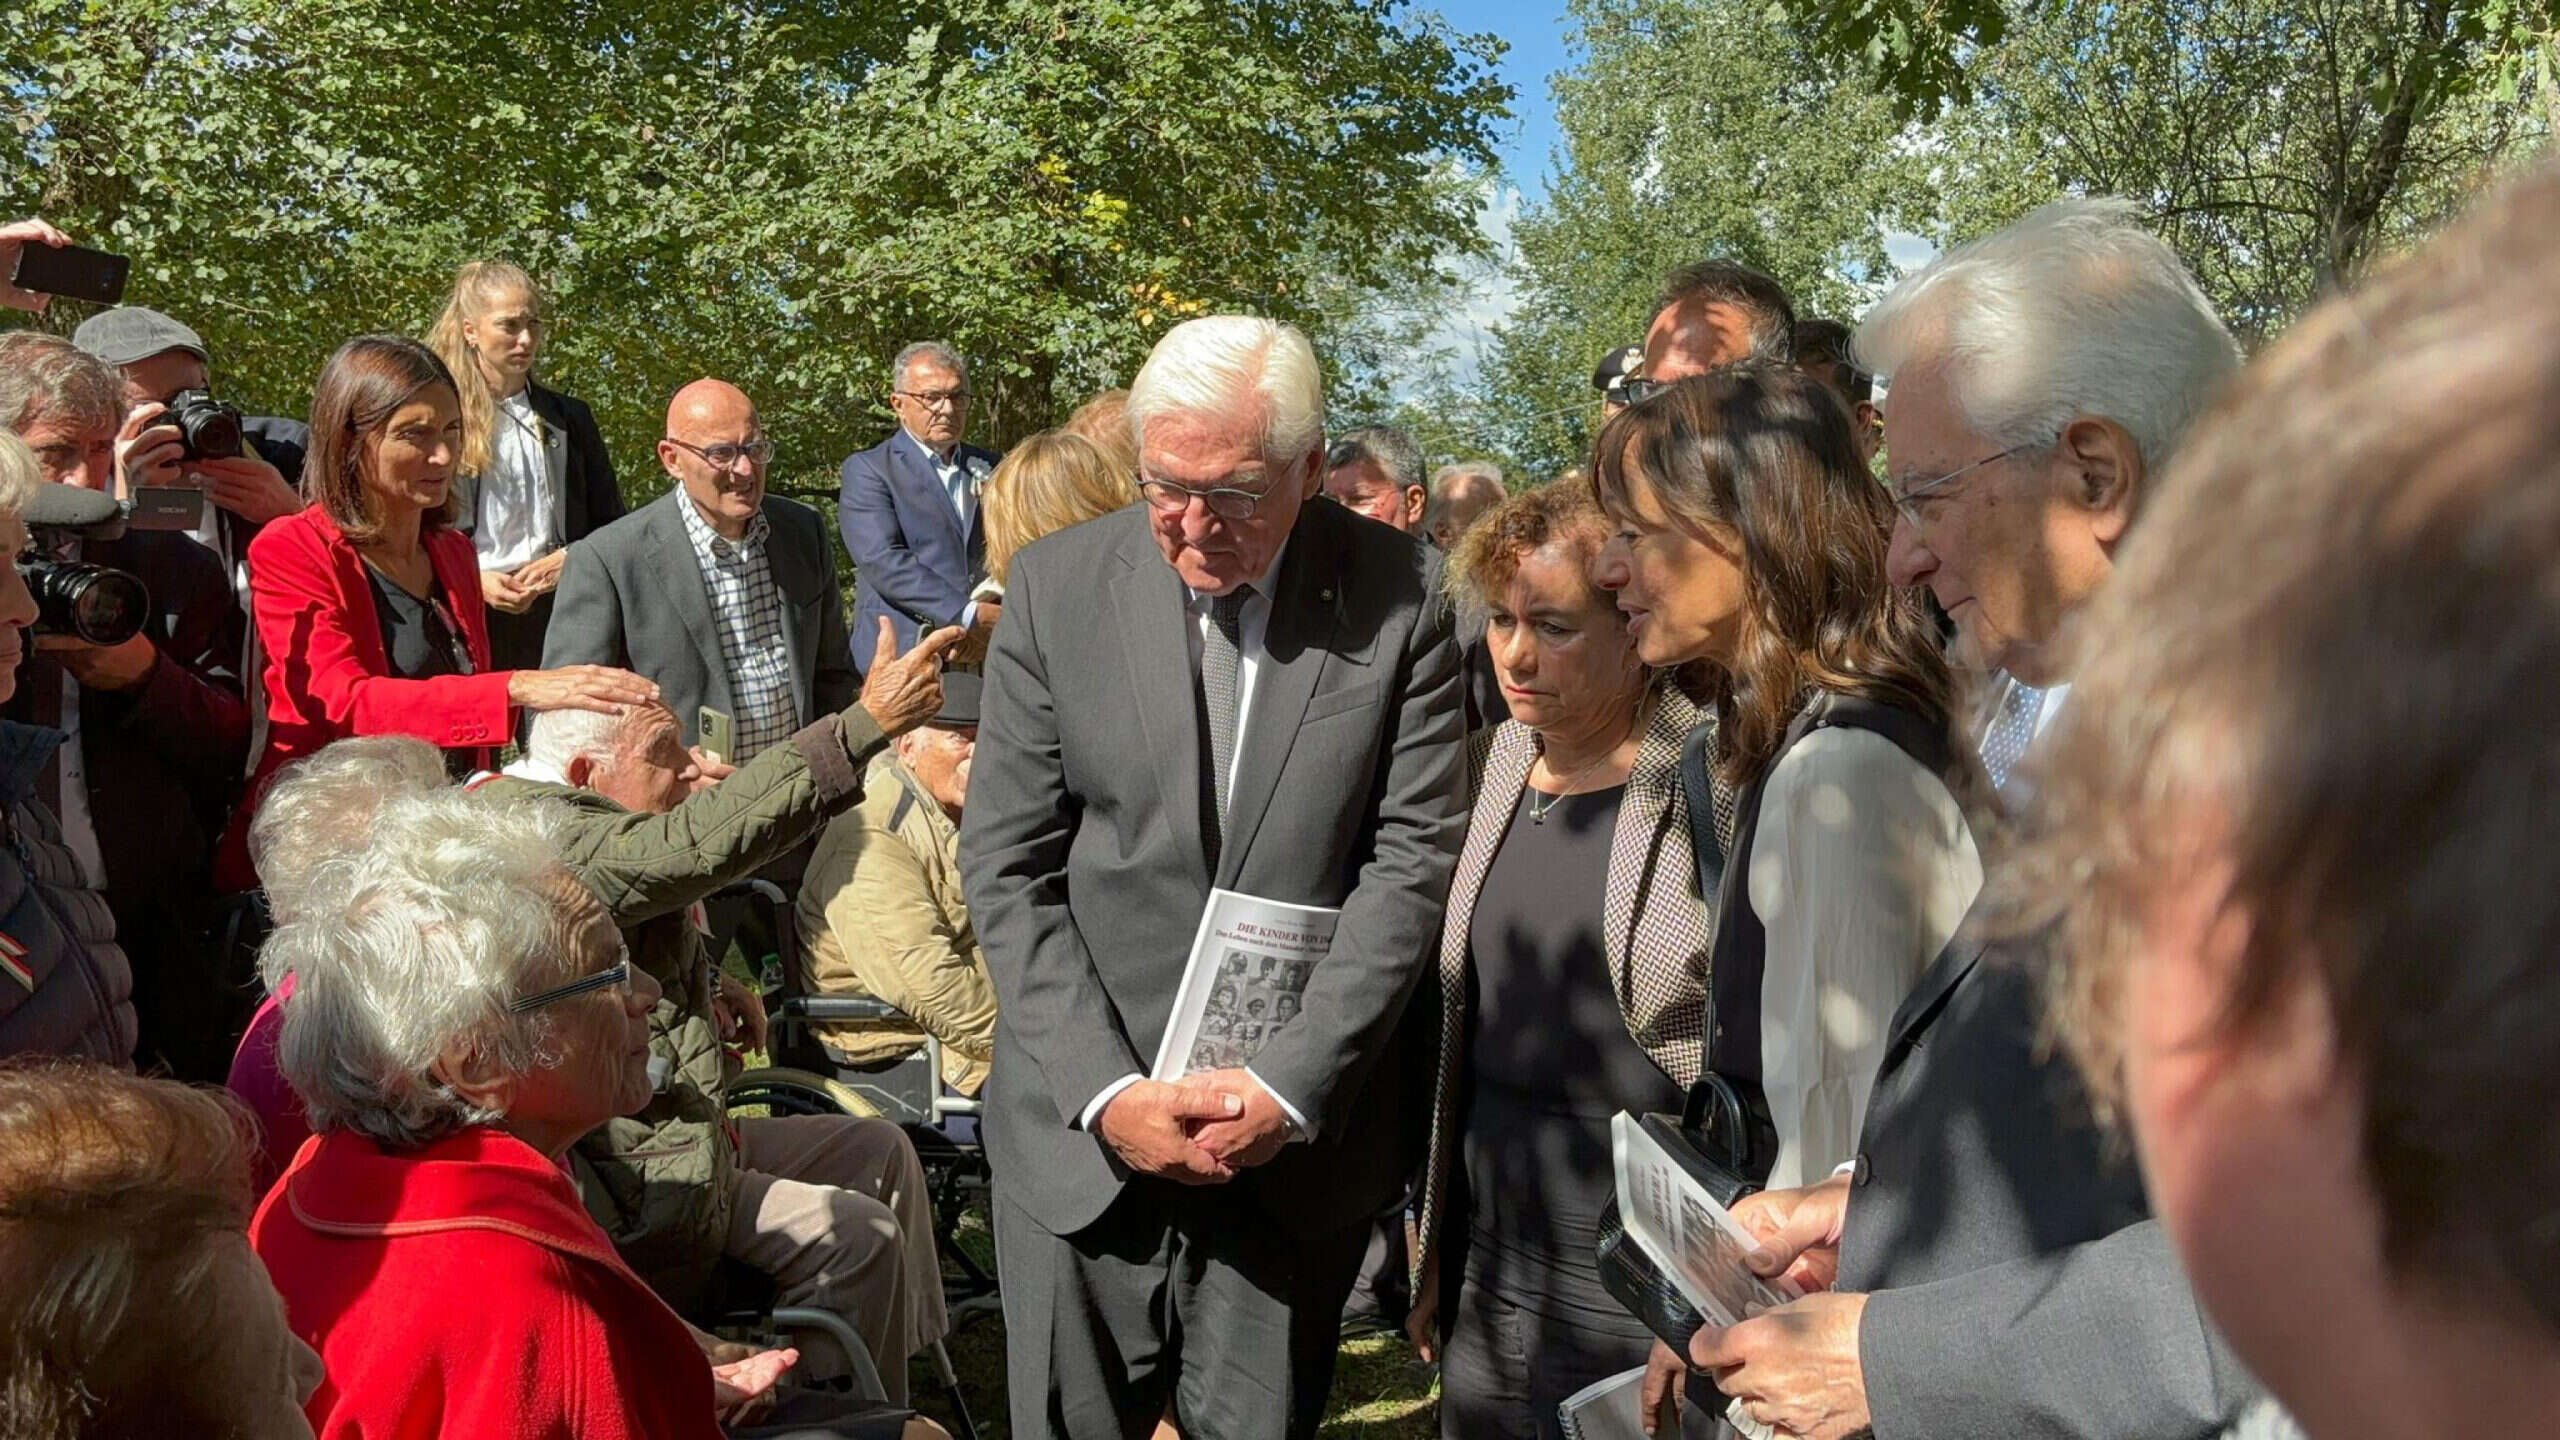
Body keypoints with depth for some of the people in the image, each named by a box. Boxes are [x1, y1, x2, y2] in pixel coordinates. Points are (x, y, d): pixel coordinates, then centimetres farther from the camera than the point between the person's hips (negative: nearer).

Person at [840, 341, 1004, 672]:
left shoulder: (990, 467, 18)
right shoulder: (867, 470, 2)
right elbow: (882, 560, -11)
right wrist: (968, 615, -18)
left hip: (984, 654, 4)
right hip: (901, 653, -4)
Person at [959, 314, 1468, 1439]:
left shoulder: (1399, 599, -5)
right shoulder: (1057, 586, -3)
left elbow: (1412, 858, -6)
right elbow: (1007, 867, -2)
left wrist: (1289, 1089, -13)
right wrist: (1105, 1091, -11)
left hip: (1298, 1134, 0)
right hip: (1084, 1129, 1)